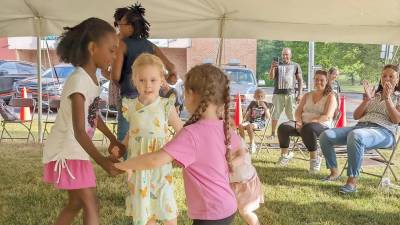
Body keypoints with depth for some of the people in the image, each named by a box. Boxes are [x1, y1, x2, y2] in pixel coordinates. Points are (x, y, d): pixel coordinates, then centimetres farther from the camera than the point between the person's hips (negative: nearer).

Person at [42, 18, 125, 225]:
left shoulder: (91, 78, 3)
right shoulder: (79, 81, -26)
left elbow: (93, 115, 18)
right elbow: (79, 131, -32)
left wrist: (113, 140, 23)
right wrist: (103, 162, -37)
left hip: (75, 150, 10)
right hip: (67, 151, -10)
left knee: (76, 203, 19)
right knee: (91, 206, -5)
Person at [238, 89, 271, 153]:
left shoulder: (265, 104, 5)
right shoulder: (252, 103, 14)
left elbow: (268, 117, -5)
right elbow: (247, 114, 19)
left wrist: (265, 107, -15)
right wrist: (245, 120, -1)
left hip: (260, 122, -4)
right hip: (251, 121, 4)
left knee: (249, 126, -36)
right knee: (240, 125, -27)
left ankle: (252, 144, -19)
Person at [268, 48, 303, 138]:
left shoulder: (295, 66, 9)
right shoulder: (277, 65, 9)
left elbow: (300, 80, 10)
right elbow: (271, 77, 1)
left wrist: (299, 94, 1)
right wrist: (272, 68, -18)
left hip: (290, 94, 0)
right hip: (278, 93, 0)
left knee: (291, 115, -2)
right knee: (275, 114, 2)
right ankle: (273, 133, 8)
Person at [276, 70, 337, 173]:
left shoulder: (330, 96, 2)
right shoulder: (307, 96, 20)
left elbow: (327, 117, -12)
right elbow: (298, 111, 14)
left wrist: (311, 122, -23)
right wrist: (299, 122, -9)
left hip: (321, 126, -5)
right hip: (303, 124, 5)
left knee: (308, 129, -41)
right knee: (283, 127, -21)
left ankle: (315, 159, -24)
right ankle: (285, 155, -4)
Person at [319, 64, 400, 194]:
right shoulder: (374, 95, 26)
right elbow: (356, 116, 17)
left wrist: (387, 98, -7)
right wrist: (367, 99, 4)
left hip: (383, 131, -6)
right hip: (360, 126, 6)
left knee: (355, 136, -42)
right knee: (325, 135, -16)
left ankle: (352, 181, -36)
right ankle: (334, 172, -2)